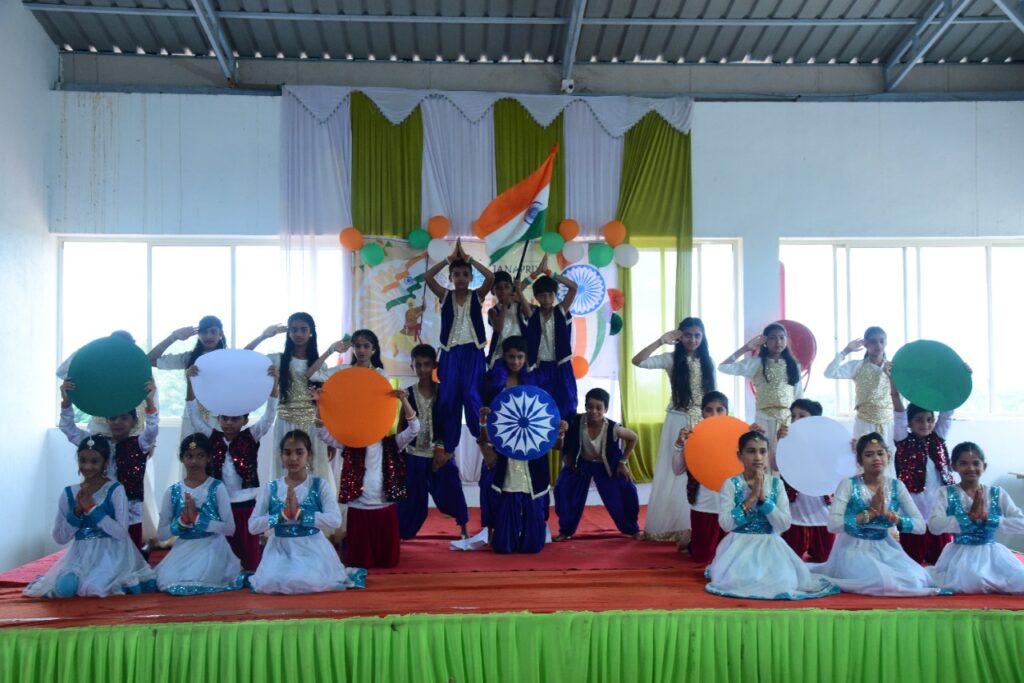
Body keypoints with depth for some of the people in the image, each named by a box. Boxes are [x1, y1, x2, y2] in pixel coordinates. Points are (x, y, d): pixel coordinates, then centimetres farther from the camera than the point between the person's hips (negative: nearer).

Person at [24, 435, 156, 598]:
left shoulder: (116, 490, -6)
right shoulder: (68, 493, 5)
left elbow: (121, 532, -14)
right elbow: (59, 538, 5)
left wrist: (92, 507, -17)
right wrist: (77, 511, -11)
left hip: (112, 553, -3)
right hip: (81, 554, 3)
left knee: (96, 587, -29)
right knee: (63, 588, -25)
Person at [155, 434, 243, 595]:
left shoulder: (217, 488, -5)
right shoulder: (172, 492, 4)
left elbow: (229, 528, -9)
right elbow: (161, 534, 3)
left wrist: (197, 518, -17)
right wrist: (183, 520, -15)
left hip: (212, 549, -3)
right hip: (183, 550, 3)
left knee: (200, 581, -26)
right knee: (168, 581, -22)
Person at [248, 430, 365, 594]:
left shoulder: (320, 485, -3)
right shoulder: (270, 488, 2)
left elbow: (335, 520, -15)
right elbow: (253, 526, -4)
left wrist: (299, 513, -24)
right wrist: (283, 514, -19)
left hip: (312, 548, -2)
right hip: (280, 549, 2)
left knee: (307, 582, -27)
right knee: (269, 583, -23)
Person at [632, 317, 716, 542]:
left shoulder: (707, 362, 7)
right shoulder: (672, 359, -4)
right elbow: (637, 361, -18)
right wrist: (661, 340, -19)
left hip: (704, 423, 3)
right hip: (679, 422, -3)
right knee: (678, 473, 2)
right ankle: (676, 526, 11)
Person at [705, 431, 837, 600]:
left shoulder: (776, 484, 3)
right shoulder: (731, 484, -4)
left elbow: (784, 525, -6)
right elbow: (725, 524, -14)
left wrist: (763, 497, -15)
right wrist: (752, 497, -17)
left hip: (769, 547, 3)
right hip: (739, 547, -2)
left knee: (784, 581, -22)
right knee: (735, 580, -30)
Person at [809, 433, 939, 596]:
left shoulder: (896, 486, 2)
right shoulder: (848, 485, -10)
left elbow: (920, 526, 0)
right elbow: (833, 525, -20)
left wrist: (890, 516, -17)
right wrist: (870, 513, -21)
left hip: (885, 549, 5)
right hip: (854, 550, -5)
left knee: (917, 580, -14)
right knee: (882, 581, -27)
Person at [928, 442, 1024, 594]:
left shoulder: (997, 493, 3)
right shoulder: (946, 493, -3)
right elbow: (934, 525, -17)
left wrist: (987, 517, -17)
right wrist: (971, 516, -21)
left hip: (992, 554, 3)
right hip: (960, 555, -3)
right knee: (967, 583, -32)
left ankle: (987, 582, 12)